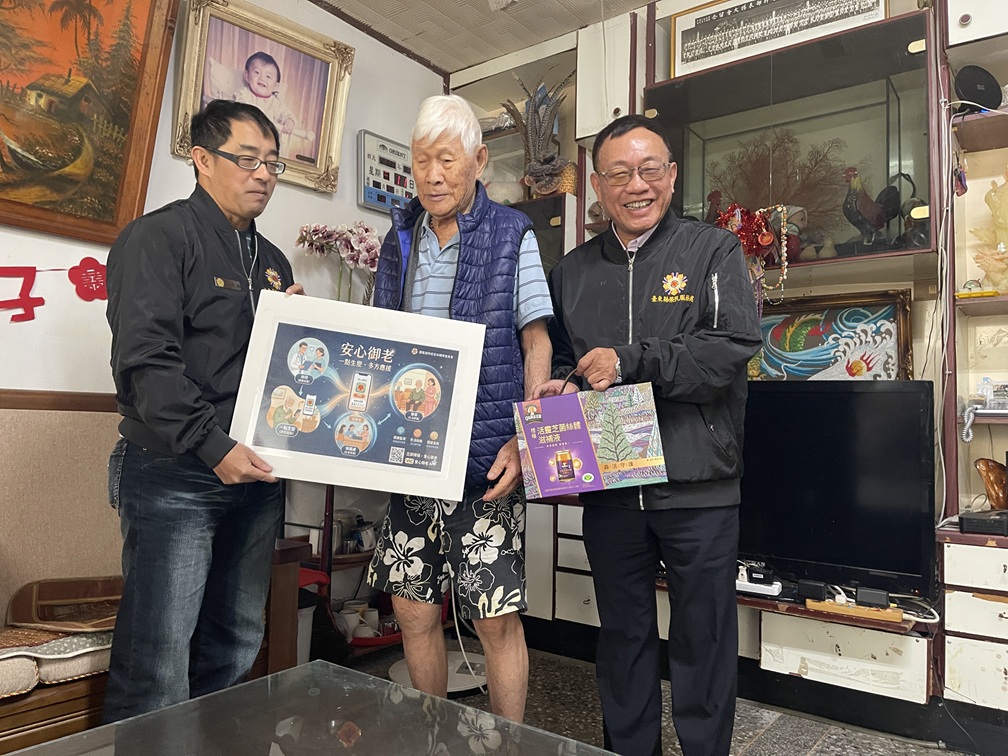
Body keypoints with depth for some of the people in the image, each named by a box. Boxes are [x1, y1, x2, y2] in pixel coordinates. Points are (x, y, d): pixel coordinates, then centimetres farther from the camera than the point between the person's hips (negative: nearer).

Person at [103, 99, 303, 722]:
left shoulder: (272, 260, 19)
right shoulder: (159, 237, -4)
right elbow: (145, 361, -16)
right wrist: (213, 447, -22)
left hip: (255, 475, 7)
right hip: (175, 474, -7)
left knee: (236, 646, 14)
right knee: (158, 661, -4)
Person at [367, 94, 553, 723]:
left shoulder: (512, 236, 0)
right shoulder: (400, 240, 12)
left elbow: (538, 345, -2)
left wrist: (523, 441, -12)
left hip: (485, 457, -4)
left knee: (498, 617, 2)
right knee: (413, 609, 12)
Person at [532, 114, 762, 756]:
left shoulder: (714, 251, 0)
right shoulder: (572, 270, 12)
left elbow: (736, 346, -14)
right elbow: (558, 360, 18)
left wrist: (629, 361, -17)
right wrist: (556, 388, -5)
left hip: (698, 490, -3)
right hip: (608, 488, 4)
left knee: (703, 640, 10)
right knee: (623, 636, 18)